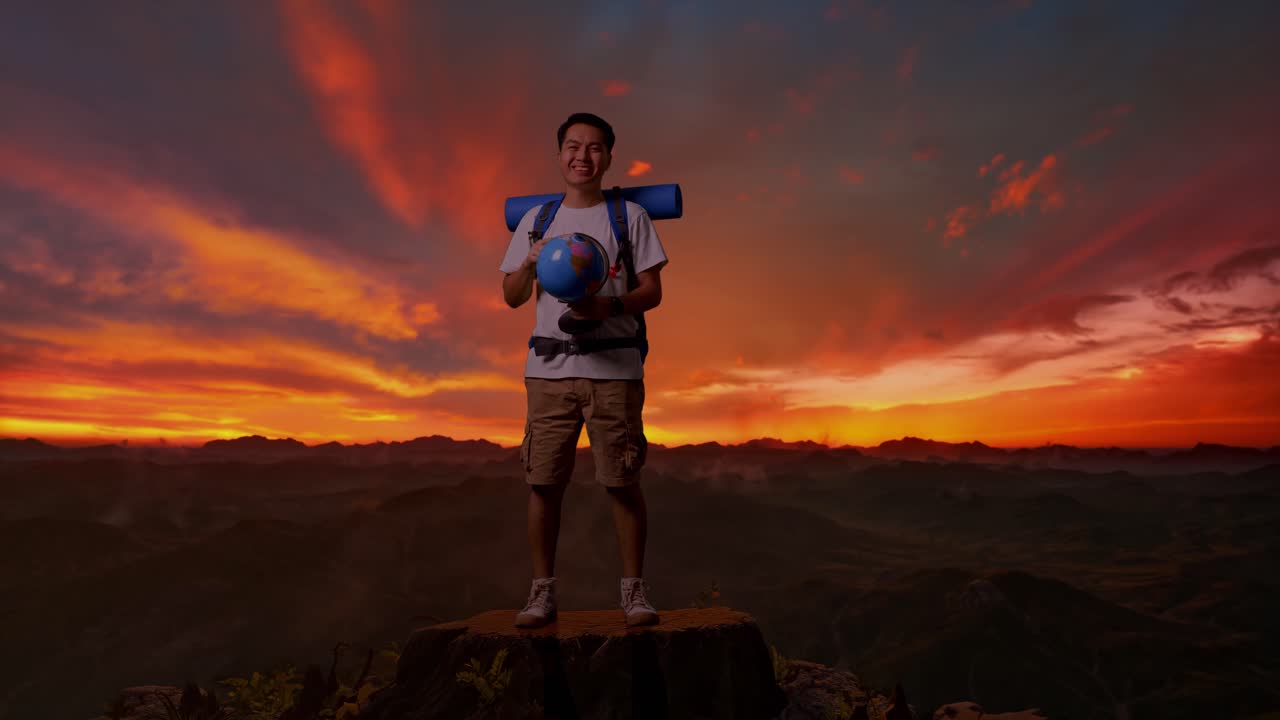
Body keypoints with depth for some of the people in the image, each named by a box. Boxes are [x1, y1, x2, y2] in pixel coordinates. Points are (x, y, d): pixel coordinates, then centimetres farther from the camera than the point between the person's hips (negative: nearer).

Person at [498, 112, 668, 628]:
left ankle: (634, 590, 14)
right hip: (549, 369, 2)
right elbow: (511, 298, 14)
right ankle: (542, 591, 15)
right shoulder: (535, 220, 15)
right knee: (544, 482, 2)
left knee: (623, 482, 0)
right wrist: (530, 263, -7)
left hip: (614, 368, -2)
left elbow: (652, 293, 3)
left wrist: (609, 306, -16)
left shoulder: (630, 216, 8)